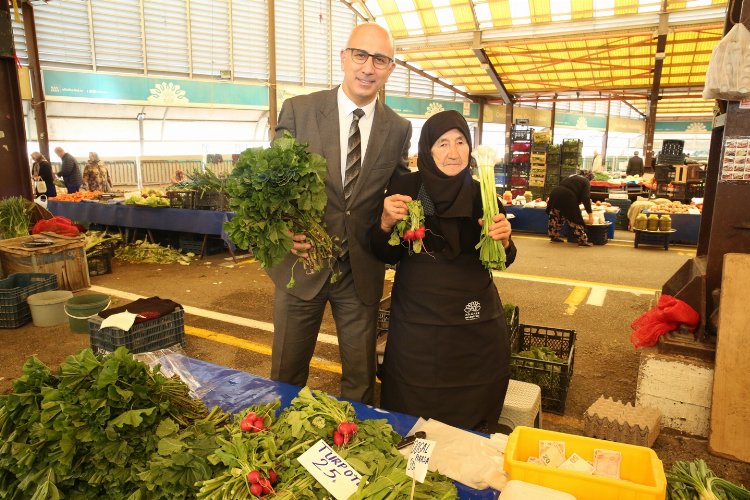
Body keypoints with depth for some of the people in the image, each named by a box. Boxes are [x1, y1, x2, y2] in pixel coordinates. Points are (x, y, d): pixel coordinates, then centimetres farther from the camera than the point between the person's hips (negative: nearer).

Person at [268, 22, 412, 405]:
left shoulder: (399, 129, 1)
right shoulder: (298, 110, -5)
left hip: (362, 272, 2)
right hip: (301, 263, -1)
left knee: (360, 378, 17)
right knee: (286, 376, 16)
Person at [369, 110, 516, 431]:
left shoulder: (481, 194, 0)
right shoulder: (404, 188, -4)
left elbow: (501, 261, 6)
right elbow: (387, 256, 0)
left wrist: (503, 240, -15)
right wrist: (386, 223, -19)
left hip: (475, 320, 2)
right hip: (417, 319, -1)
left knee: (472, 412, 12)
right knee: (412, 412, 7)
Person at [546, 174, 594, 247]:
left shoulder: (570, 178, 32)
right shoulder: (585, 182, 12)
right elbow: (586, 199, 1)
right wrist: (590, 214, -1)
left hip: (555, 193, 6)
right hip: (568, 197, -6)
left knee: (556, 216, 22)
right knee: (575, 218, 4)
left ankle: (554, 236, 31)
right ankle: (582, 240, 9)